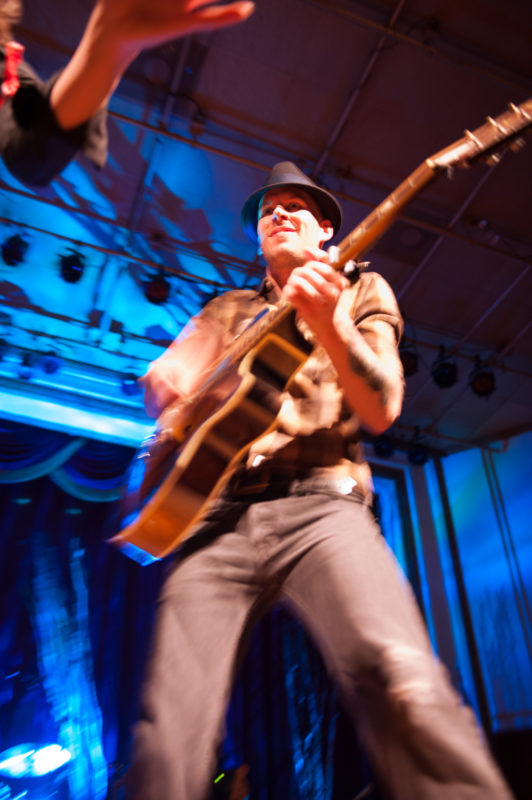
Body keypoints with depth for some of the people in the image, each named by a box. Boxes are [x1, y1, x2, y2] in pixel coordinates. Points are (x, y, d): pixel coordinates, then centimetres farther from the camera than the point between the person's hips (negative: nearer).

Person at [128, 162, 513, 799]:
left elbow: (381, 411, 3)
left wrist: (328, 326, -16)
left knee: (406, 686, -29)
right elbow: (162, 382, 15)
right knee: (168, 741, -10)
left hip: (319, 504, -2)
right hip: (217, 517, 3)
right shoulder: (228, 309, 27)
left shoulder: (360, 292, 18)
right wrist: (173, 386, -11)